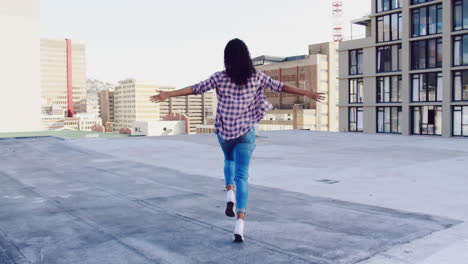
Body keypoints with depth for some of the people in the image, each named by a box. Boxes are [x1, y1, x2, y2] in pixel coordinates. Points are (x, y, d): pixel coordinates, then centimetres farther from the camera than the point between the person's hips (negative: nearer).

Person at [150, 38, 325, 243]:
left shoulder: (220, 77, -3)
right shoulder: (256, 76, 0)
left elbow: (196, 89, -3)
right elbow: (280, 87, 4)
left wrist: (168, 95, 3)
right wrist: (308, 93, 13)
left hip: (224, 130, 1)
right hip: (246, 131, -1)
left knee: (229, 160, 31)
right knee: (242, 175, -1)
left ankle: (230, 194, 9)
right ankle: (240, 222, -11)